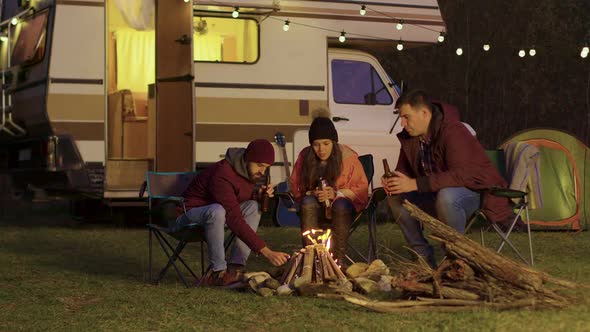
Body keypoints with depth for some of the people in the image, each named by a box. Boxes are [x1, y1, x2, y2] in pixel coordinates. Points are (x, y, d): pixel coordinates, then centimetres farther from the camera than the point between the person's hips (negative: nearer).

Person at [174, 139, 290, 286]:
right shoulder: (222, 175, -32)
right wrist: (266, 252, -40)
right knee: (217, 211, -38)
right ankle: (218, 272, -28)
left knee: (253, 206, -10)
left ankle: (235, 269, -16)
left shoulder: (248, 170, -3)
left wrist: (258, 195, -13)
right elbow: (235, 220, -37)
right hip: (189, 215, -9)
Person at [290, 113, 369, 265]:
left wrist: (337, 194, -20)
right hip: (315, 207, 2)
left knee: (340, 204, -36)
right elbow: (295, 187, 4)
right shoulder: (305, 157, -3)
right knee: (308, 201, -32)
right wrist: (312, 193, -17)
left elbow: (362, 189, -5)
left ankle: (339, 259, -38)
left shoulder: (348, 157, -9)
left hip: (344, 206, -2)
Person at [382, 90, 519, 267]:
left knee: (446, 197, -39)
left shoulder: (453, 132, -27)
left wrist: (416, 184, -41)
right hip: (437, 194, 8)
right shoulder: (409, 138, -1)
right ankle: (424, 260, -2)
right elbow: (404, 171, 10)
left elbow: (461, 175, -37)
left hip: (476, 190, -8)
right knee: (396, 198, -9)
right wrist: (391, 182, -16)